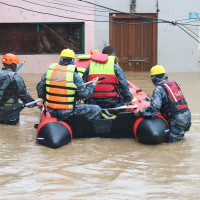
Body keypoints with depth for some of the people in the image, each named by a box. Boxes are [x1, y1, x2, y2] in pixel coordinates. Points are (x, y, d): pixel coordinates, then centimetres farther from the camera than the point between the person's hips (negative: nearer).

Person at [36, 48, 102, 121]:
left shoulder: (49, 71, 1)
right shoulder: (74, 75, -13)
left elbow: (40, 89, 9)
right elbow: (84, 94, -9)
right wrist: (93, 85, 7)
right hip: (68, 112, -6)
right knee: (97, 110, 4)